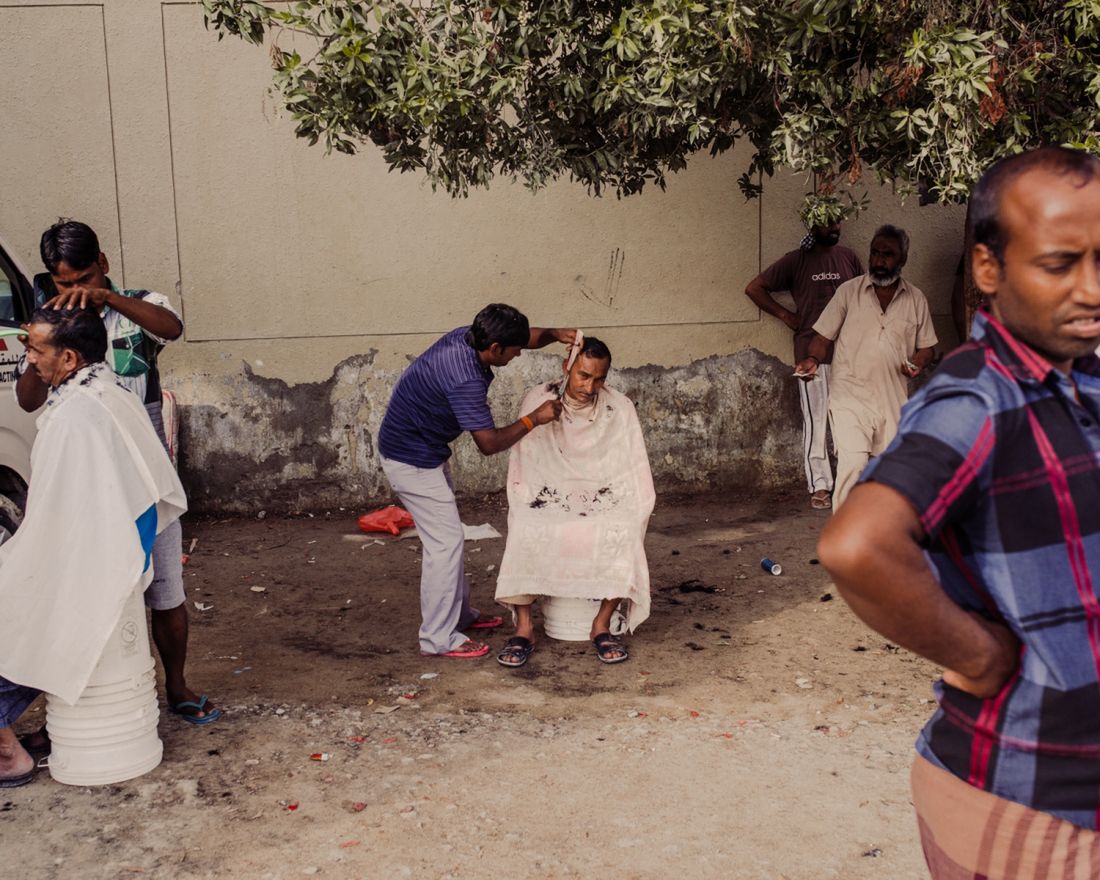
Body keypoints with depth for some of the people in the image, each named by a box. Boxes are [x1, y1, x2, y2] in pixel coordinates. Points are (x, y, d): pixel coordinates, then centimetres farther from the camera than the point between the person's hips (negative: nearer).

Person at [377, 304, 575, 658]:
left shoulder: (466, 337, -5)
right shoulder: (465, 379, -32)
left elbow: (525, 336, 12)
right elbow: (489, 443, -26)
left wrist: (554, 334, -6)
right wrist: (534, 419, -19)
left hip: (424, 451, 10)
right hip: (411, 459, -10)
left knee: (447, 535, 19)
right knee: (445, 541, -7)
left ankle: (459, 613, 32)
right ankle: (439, 638, 1)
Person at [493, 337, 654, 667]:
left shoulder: (620, 408, -3)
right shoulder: (537, 401, -5)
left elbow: (634, 474, -1)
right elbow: (521, 471, -2)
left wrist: (631, 516, -13)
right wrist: (526, 508, -14)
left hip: (604, 503, 0)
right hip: (547, 503, 0)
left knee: (624, 534, -32)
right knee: (524, 533, -32)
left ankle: (602, 624, -16)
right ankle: (524, 628, -19)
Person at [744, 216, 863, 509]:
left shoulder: (849, 258, 12)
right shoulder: (796, 260, 3)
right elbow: (754, 288, 5)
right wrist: (785, 315, 0)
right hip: (811, 353, -3)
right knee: (815, 420, -1)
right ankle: (819, 487, 4)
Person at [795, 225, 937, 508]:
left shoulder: (916, 299, 10)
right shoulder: (848, 291, 2)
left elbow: (926, 347, 16)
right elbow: (823, 336, 4)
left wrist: (918, 363, -5)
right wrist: (813, 359, -16)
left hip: (893, 400, 3)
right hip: (850, 397, -3)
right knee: (853, 463, -19)